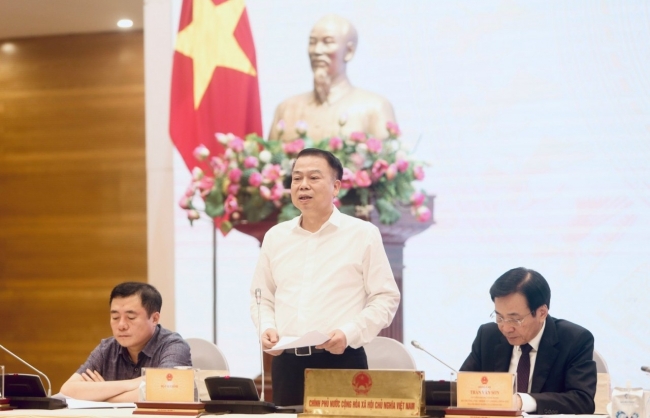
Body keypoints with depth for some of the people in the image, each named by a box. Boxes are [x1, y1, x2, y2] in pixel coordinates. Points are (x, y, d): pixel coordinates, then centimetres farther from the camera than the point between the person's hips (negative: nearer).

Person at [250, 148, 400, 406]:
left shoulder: (363, 234, 2)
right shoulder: (275, 237, 14)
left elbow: (385, 298, -1)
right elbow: (262, 297, 20)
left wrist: (350, 334, -14)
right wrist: (266, 327, -1)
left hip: (341, 360, -3)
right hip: (287, 362, 4)